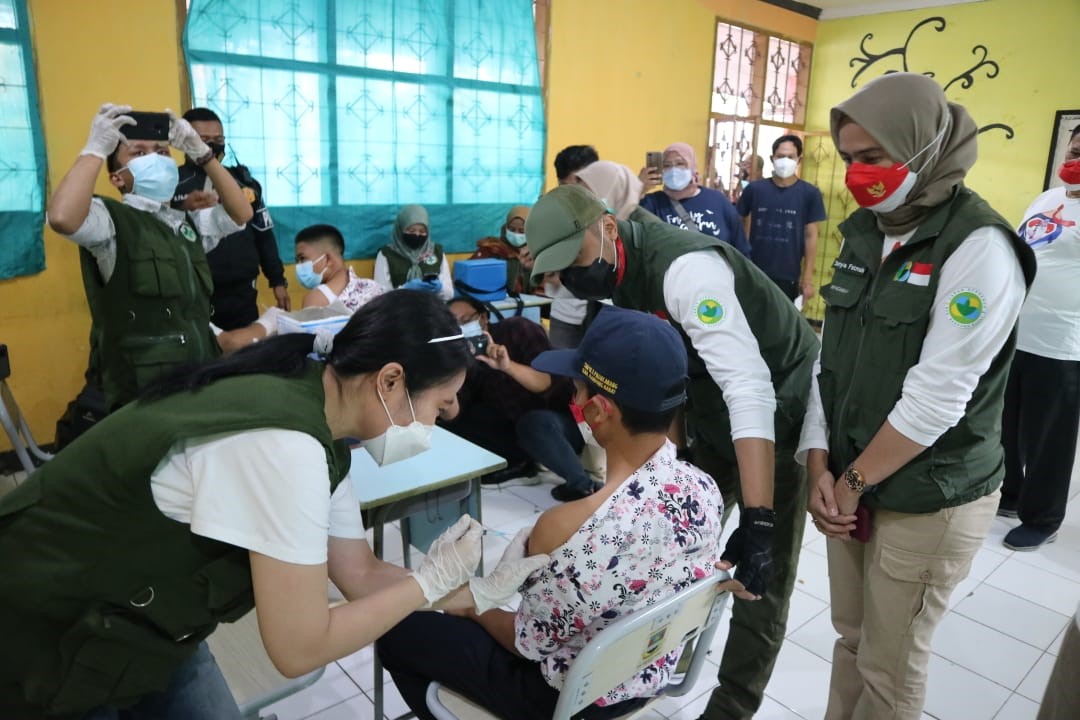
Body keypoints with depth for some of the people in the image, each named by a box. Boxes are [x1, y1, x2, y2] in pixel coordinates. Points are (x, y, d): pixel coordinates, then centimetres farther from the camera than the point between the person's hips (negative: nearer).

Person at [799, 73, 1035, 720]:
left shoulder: (979, 247, -17)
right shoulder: (862, 232, 6)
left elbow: (937, 398, -21)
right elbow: (831, 356, 5)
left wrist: (854, 481, -12)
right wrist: (821, 465, -2)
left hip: (930, 502, -6)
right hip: (850, 481, 6)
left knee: (890, 668, 11)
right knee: (852, 637, 20)